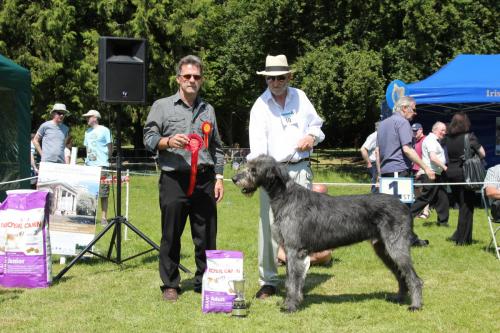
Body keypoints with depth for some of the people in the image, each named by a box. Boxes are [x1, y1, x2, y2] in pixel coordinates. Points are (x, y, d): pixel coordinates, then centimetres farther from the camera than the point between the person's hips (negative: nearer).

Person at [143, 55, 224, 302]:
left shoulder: (208, 110, 18)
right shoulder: (162, 106, 8)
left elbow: (217, 147, 20)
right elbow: (149, 138, 1)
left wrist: (218, 177, 11)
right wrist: (168, 142, -18)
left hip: (204, 179, 3)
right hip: (174, 179, -3)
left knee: (207, 235, 4)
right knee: (171, 235, 1)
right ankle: (170, 284, 11)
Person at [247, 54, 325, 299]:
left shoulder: (300, 97, 9)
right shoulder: (260, 106, -3)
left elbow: (316, 123, 23)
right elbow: (257, 142, -16)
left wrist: (312, 136, 0)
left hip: (300, 169, 3)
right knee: (269, 226, -4)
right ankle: (268, 281, 5)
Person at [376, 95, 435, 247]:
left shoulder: (383, 123, 19)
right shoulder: (402, 122, -8)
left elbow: (378, 151, 20)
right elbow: (407, 149, -18)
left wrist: (379, 173, 24)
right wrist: (425, 168, -16)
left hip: (385, 171, 9)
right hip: (399, 170, -9)